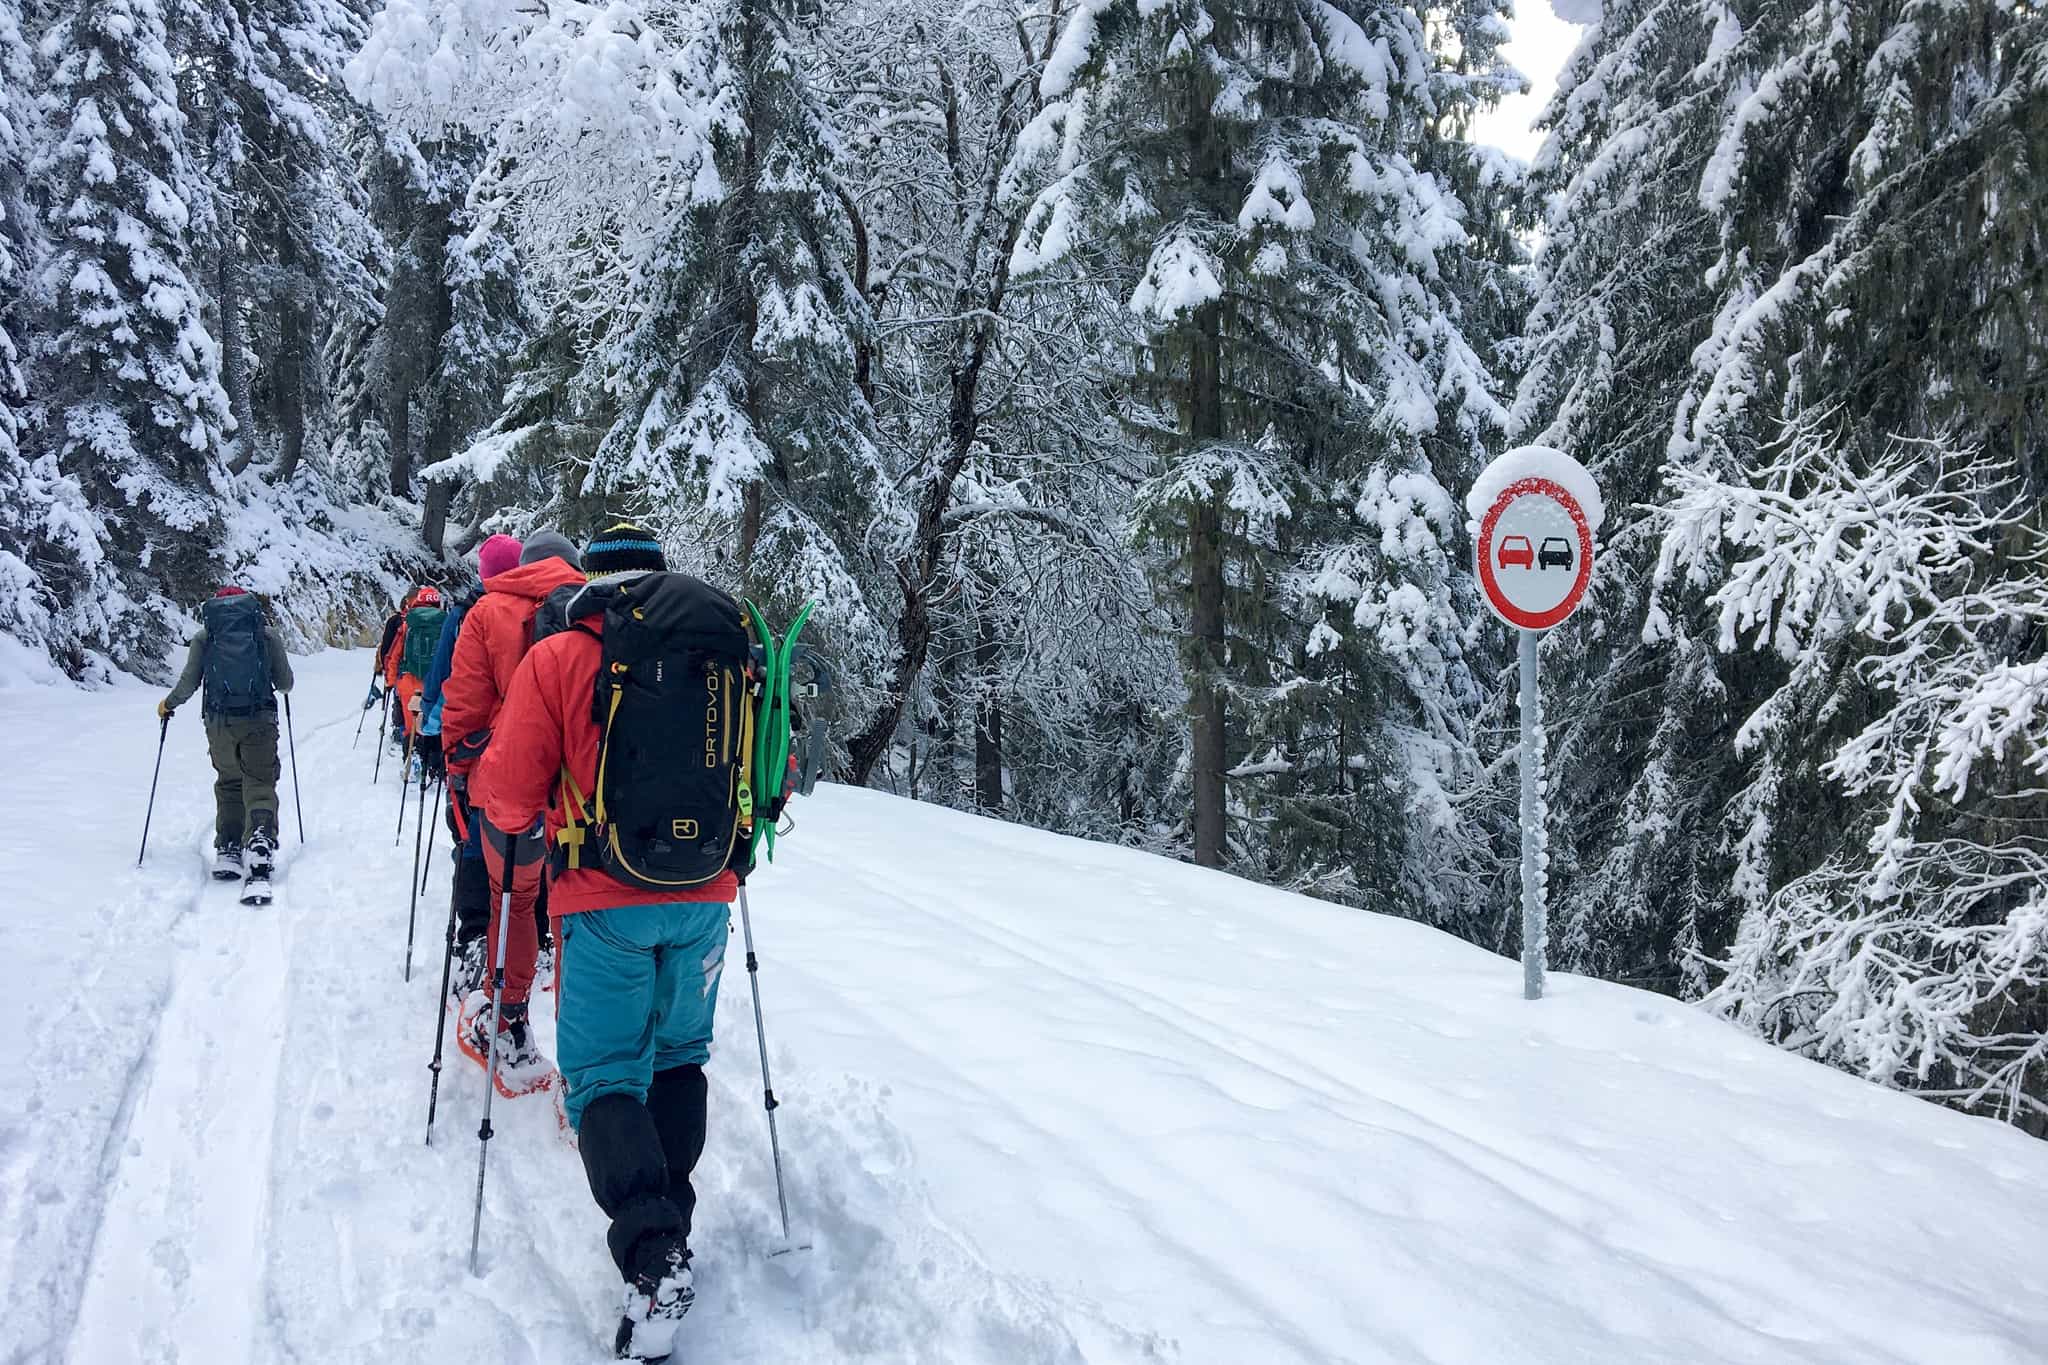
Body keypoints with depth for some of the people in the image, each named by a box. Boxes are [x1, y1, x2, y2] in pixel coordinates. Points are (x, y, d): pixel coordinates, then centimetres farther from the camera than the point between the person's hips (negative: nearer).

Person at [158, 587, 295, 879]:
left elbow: (189, 682, 4)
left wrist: (168, 704, 23)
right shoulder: (267, 633, 9)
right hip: (260, 720, -1)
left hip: (219, 721, 1)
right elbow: (285, 684, 9)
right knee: (260, 782, 2)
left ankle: (228, 848, 2)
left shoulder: (204, 636, 9)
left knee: (228, 784, 14)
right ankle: (261, 836, -23)